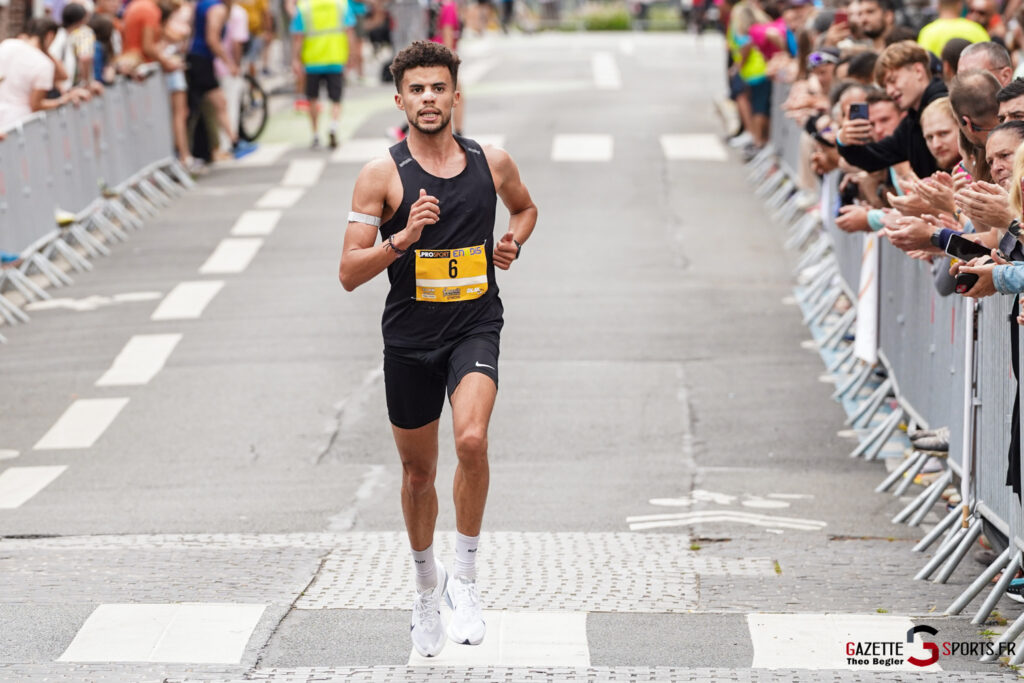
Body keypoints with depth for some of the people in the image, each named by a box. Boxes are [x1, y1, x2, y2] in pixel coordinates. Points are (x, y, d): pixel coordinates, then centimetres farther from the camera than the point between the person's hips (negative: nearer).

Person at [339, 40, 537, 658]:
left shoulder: (492, 163, 1)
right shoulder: (382, 176, -6)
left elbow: (525, 207, 24)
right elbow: (349, 273, -8)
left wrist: (512, 242, 3)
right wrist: (403, 238, -23)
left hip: (476, 326, 0)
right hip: (410, 335, 0)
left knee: (472, 440, -26)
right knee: (418, 472, 13)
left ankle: (466, 578, -9)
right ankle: (427, 587, 38)